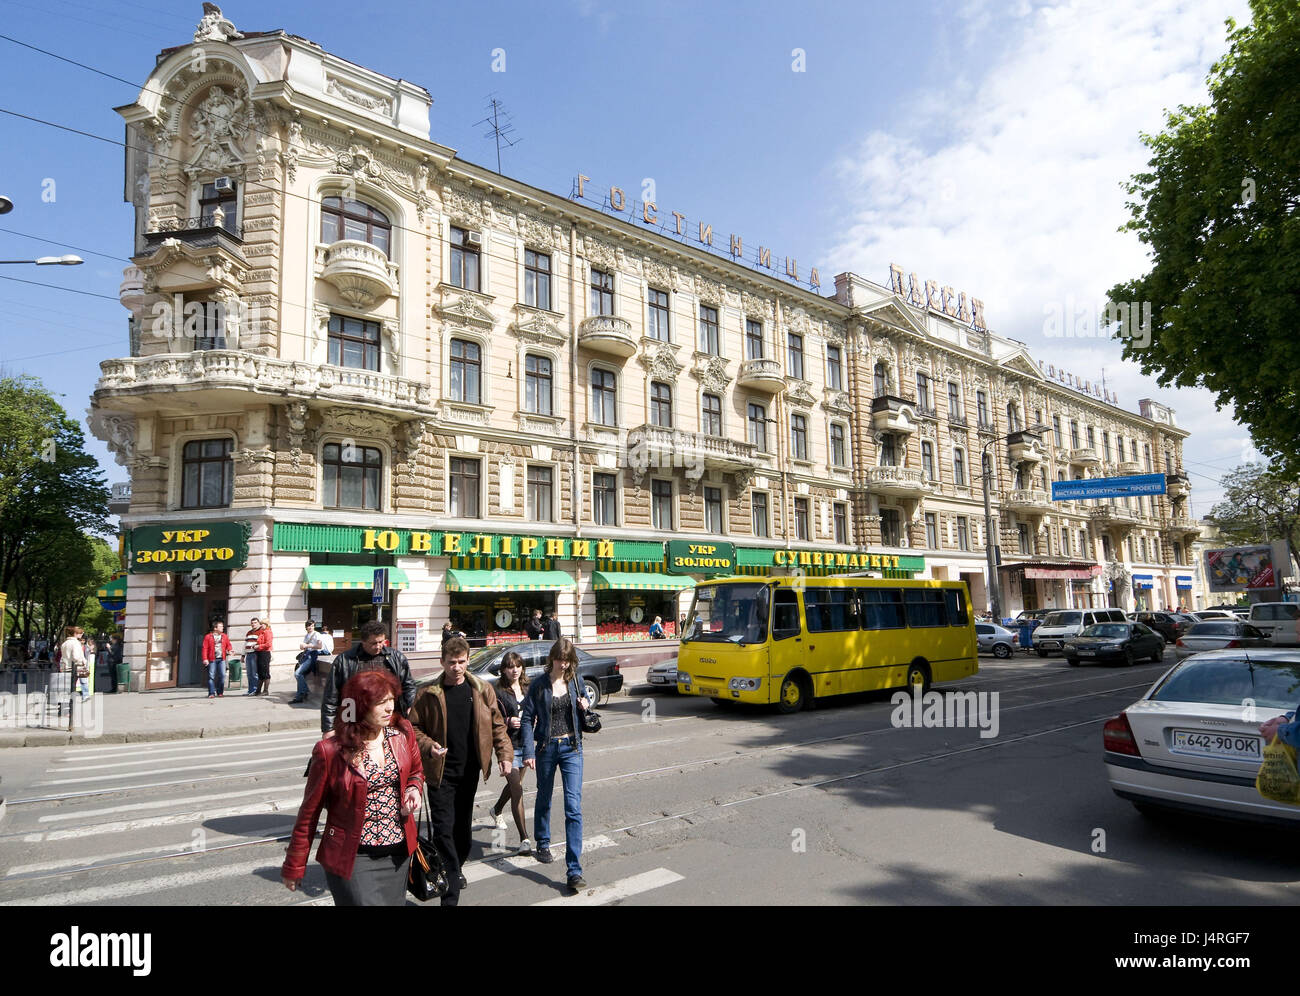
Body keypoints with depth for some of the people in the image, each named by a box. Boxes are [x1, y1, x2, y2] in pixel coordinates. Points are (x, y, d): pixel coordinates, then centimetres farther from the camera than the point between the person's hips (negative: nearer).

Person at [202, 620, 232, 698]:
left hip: (222, 659, 3)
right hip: (212, 659, -3)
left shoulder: (224, 636, 14)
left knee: (222, 675, -1)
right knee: (211, 676, -3)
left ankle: (220, 692, 8)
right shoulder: (208, 637, 1)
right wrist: (205, 659, -10)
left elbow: (228, 645, 22)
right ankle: (212, 693, 2)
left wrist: (229, 650, 0)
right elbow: (205, 648, -2)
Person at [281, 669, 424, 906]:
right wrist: (294, 867, 0)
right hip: (353, 858, -5)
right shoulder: (331, 751, -16)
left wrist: (414, 789, -5)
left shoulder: (403, 733, -3)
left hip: (398, 852, 5)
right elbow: (309, 813, -6)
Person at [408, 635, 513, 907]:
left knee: (463, 826, 16)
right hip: (440, 771, -3)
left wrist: (505, 754, -4)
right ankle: (451, 894, 2)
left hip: (470, 770, 3)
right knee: (443, 829, -6)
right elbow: (414, 727, -1)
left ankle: (456, 868, 41)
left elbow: (497, 725, 6)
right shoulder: (428, 693, -6)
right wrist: (429, 746, -18)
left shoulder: (482, 690, 1)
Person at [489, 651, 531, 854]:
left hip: (525, 743, 6)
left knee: (514, 784, 23)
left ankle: (497, 810, 52)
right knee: (517, 790, -10)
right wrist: (508, 722, -24)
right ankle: (524, 839, -7)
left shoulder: (527, 689, 6)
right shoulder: (498, 692, -9)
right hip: (508, 745, -6)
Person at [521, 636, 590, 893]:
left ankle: (574, 870, -7)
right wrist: (528, 751, -11)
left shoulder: (575, 682, 2)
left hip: (572, 748, 0)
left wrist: (586, 708, -9)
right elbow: (527, 718, -4)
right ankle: (542, 844, 44)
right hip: (546, 747, 0)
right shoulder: (539, 685, -5)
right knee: (544, 799, 18)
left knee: (574, 807, -8)